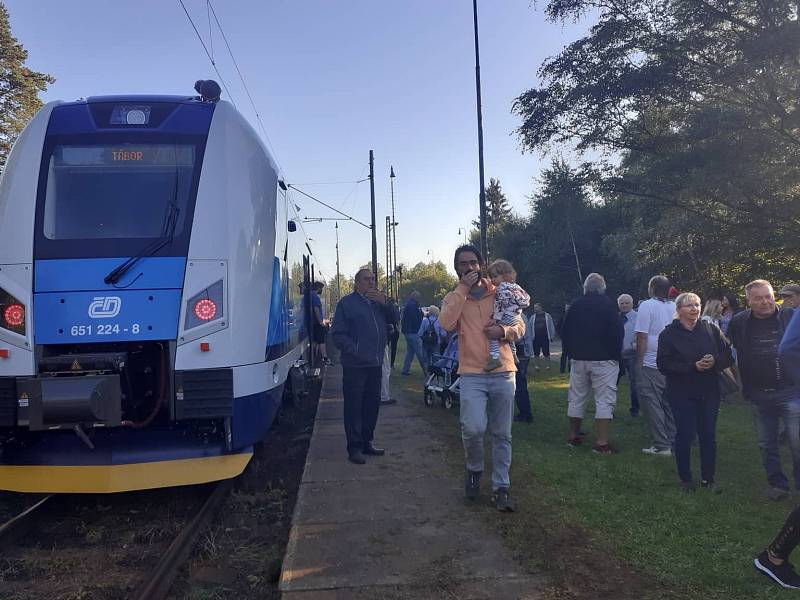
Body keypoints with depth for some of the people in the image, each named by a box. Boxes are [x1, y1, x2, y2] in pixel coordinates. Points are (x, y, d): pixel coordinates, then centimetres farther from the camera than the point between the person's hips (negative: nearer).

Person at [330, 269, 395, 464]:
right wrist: (354, 351, -16)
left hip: (375, 364, 6)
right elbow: (338, 334, -7)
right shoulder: (347, 303, -3)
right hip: (354, 365, -6)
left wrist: (384, 302, -8)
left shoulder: (378, 301, 14)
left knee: (372, 404, 13)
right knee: (354, 406, -2)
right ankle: (354, 447, 5)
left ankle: (367, 442, 25)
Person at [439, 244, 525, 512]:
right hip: (472, 374, -2)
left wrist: (504, 330, -14)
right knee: (473, 428, -17)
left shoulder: (500, 293, 7)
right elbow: (447, 324, -17)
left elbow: (520, 327, 8)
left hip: (503, 372, 2)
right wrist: (463, 289, -15)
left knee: (502, 434, 8)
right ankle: (474, 469, 13)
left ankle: (501, 487, 21)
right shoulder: (453, 297, 5)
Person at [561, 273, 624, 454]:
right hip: (603, 359, -4)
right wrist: (616, 354, 0)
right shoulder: (608, 304, -7)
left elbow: (565, 334, 9)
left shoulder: (575, 305, 5)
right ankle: (601, 442, -6)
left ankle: (573, 436, 22)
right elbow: (618, 332, -10)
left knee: (576, 398, 13)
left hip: (578, 358, 4)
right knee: (604, 400, -2)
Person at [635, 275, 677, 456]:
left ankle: (661, 445, 2)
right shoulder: (675, 307, 7)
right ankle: (673, 443, 18)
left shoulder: (647, 306, -10)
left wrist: (639, 363, -5)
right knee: (670, 405, 13)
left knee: (653, 405, 1)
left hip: (651, 365, -6)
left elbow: (642, 337, -12)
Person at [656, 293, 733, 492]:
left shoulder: (711, 329, 4)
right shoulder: (668, 334, -5)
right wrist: (693, 366, -21)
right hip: (682, 393, -3)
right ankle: (685, 478, 18)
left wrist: (714, 361, -18)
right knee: (685, 435, 1)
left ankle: (708, 478, 24)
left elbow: (729, 355, 3)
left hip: (709, 392, 3)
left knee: (709, 435, 9)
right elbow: (664, 364, -12)